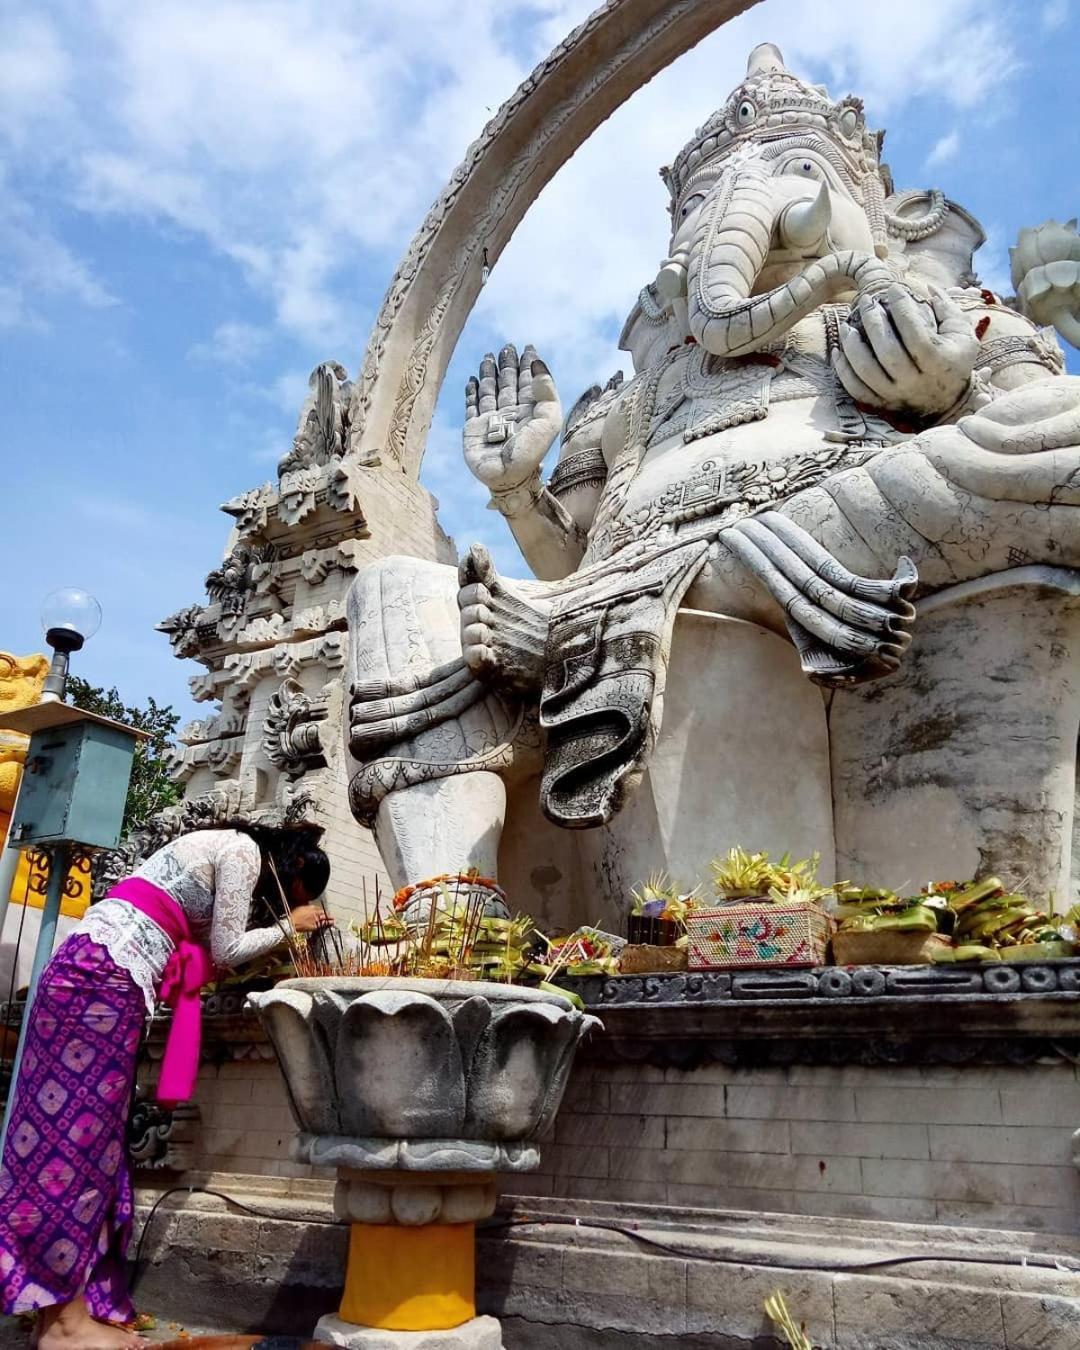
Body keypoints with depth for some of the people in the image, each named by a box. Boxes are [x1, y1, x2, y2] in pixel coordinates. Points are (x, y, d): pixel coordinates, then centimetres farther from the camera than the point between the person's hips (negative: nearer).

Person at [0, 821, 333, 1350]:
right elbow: (225, 951, -5)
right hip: (100, 974, -10)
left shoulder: (224, 852, 23)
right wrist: (290, 925, 8)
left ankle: (64, 1306, 13)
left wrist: (287, 928, 21)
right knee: (76, 1133, -6)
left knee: (91, 1138, 8)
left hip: (102, 976, 10)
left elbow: (211, 949, 20)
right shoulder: (244, 851, -5)